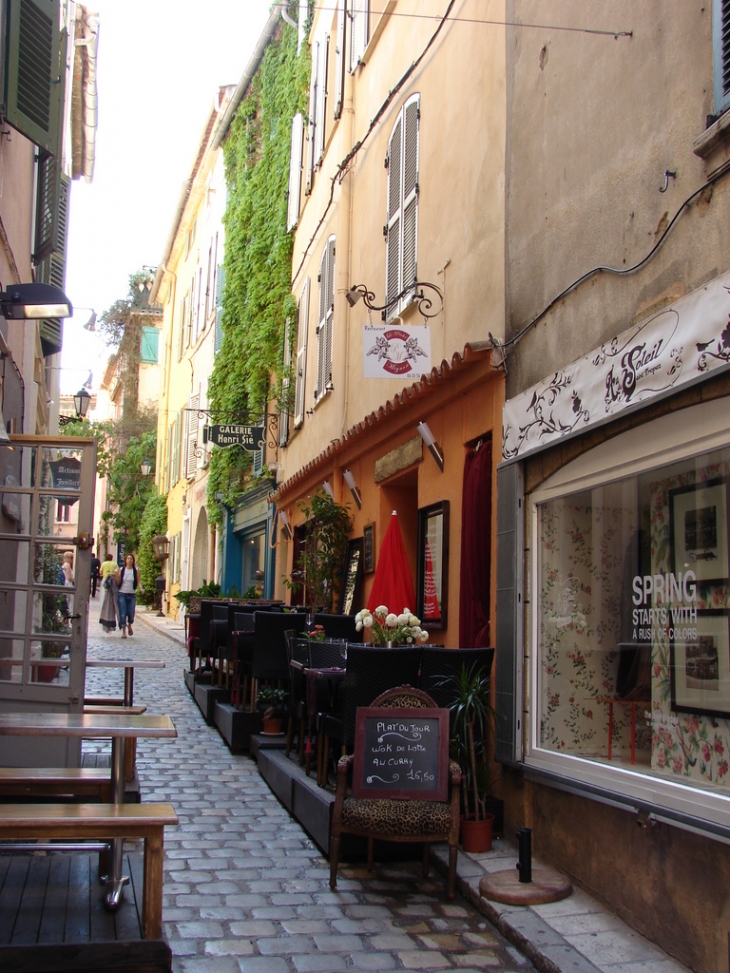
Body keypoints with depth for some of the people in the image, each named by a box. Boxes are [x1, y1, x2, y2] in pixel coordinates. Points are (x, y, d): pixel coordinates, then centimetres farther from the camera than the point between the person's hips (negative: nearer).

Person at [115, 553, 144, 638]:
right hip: (122, 594, -1)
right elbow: (117, 583, 2)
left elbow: (138, 582, 2)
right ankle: (124, 632, 1)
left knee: (131, 613, -1)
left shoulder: (136, 571, 3)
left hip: (132, 595, 1)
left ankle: (129, 625, 31)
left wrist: (141, 588, -16)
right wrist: (117, 575, -14)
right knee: (122, 614, -6)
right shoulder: (121, 570, 2)